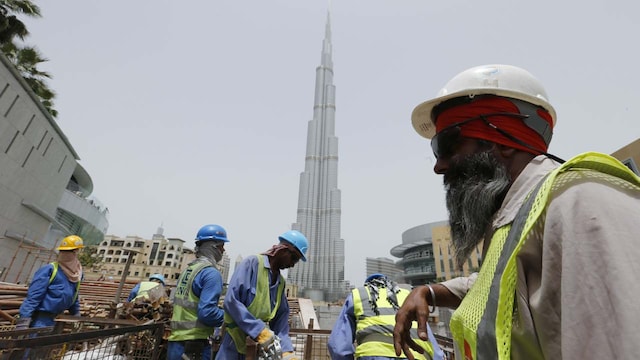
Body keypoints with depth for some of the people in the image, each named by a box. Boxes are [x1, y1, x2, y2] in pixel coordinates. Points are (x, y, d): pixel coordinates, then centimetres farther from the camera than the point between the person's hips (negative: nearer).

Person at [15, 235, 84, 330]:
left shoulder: (77, 274, 5)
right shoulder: (49, 270, -15)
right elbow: (33, 297, -18)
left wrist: (77, 316, 23)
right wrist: (24, 320, -23)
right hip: (40, 319, -7)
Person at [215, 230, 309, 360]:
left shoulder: (281, 283, 10)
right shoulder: (252, 263, -12)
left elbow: (280, 321, 8)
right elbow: (231, 301, -23)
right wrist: (260, 331, -25)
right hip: (233, 346, -6)